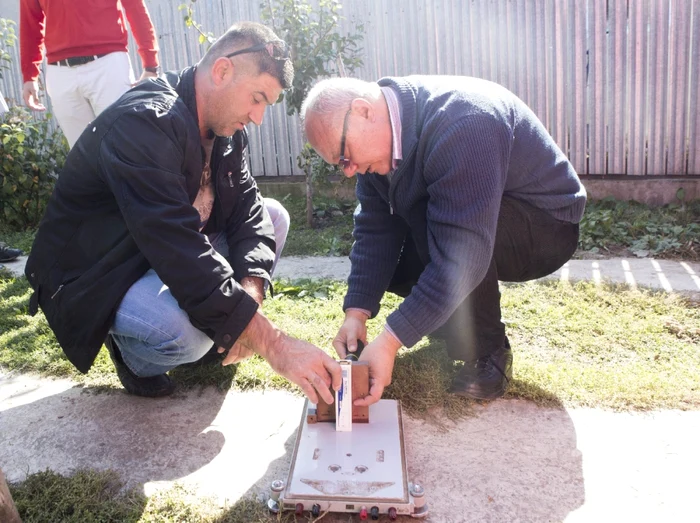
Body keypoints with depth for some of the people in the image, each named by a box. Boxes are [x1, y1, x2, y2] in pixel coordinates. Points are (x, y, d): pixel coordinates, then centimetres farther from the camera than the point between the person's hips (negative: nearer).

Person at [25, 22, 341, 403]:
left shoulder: (224, 128, -3)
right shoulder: (144, 122, -30)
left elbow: (247, 208, -6)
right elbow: (181, 256, -39)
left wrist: (250, 292, -26)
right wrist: (275, 346, -41)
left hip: (171, 256, 9)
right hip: (94, 281, -8)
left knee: (274, 217, -1)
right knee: (188, 333, -37)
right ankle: (130, 348, 0)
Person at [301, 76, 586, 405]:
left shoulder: (461, 125, -34)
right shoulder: (380, 139, -7)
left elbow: (461, 253, -39)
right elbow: (375, 229, -9)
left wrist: (390, 341, -40)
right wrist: (356, 313, -21)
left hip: (547, 225, -8)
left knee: (428, 225, -34)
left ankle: (487, 352, -15)